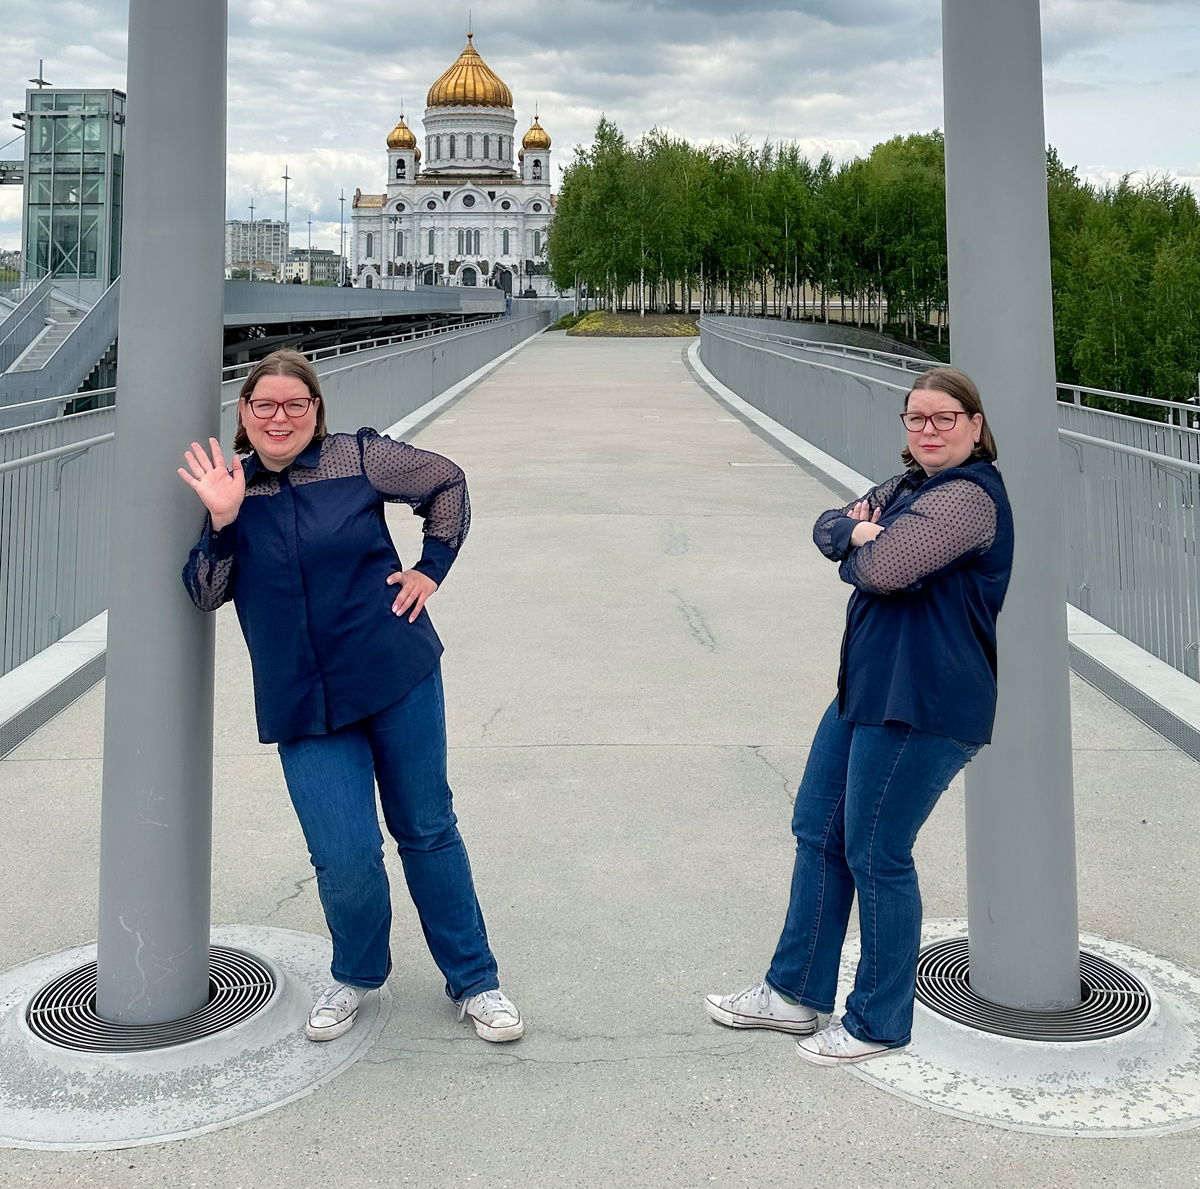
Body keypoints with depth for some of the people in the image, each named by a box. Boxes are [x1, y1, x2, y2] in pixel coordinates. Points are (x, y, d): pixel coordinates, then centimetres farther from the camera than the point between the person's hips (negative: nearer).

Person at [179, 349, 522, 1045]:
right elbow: (206, 595, -2)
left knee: (427, 830, 10)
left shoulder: (357, 459, -3)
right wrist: (222, 522, -16)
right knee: (345, 858, -8)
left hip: (398, 678, -1)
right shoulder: (229, 487, 4)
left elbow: (448, 482, 10)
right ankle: (358, 975, 24)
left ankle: (475, 982, 28)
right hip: (303, 705, 1)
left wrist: (431, 569, 4)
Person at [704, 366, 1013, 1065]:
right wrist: (859, 531, -10)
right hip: (867, 689, 10)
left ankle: (880, 1025, 17)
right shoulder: (911, 486, 16)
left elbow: (879, 567, -25)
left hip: (925, 706, -10)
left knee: (876, 856, -1)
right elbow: (828, 530, 12)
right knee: (819, 833, 15)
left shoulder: (969, 496, -16)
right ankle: (796, 995, 29)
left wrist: (860, 549, -2)